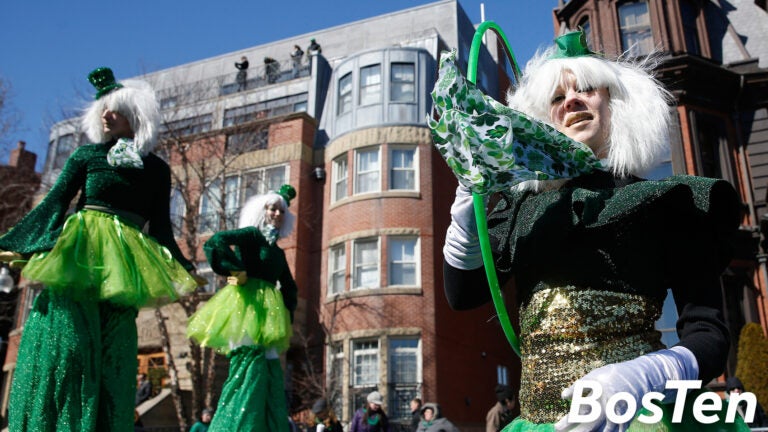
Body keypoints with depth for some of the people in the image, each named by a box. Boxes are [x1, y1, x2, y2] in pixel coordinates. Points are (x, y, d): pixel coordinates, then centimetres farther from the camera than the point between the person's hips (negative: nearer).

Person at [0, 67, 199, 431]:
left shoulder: (156, 169, 10)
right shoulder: (87, 155, 8)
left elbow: (160, 226, 12)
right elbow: (54, 204, 5)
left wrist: (180, 268, 7)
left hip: (125, 264, 1)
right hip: (77, 256, -1)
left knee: (111, 354, 1)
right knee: (66, 343, -7)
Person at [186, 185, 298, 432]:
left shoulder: (278, 252, 21)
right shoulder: (251, 234, -1)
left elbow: (289, 288, 31)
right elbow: (216, 242, -19)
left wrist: (287, 314, 17)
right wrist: (237, 271, -18)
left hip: (268, 317, 9)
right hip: (247, 309, -9)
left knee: (272, 381, 7)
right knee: (249, 373, -16)